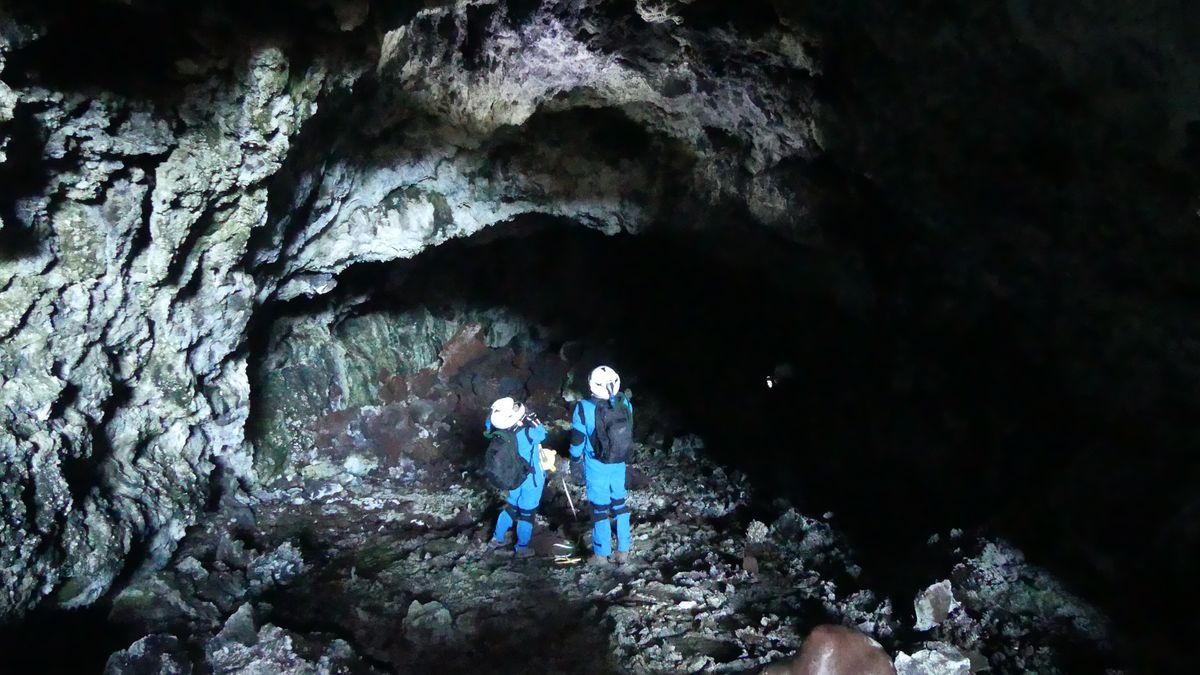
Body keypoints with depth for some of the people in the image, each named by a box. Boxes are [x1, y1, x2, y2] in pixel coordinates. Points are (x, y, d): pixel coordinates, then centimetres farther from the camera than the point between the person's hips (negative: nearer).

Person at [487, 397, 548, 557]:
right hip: (531, 479, -5)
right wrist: (532, 420, -2)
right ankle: (522, 548, 25)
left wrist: (494, 413, -14)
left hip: (512, 478, 5)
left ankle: (498, 538, 38)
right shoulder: (527, 433, -32)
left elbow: (488, 423, 3)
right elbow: (542, 434, -11)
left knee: (512, 505, 27)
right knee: (527, 512, 12)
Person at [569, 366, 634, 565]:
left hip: (596, 467, -3)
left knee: (600, 508, 10)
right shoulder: (625, 404, -14)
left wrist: (574, 461, 5)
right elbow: (628, 433, 1)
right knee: (619, 504, 17)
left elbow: (577, 440, -12)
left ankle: (601, 554, 20)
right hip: (619, 464, 3)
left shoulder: (584, 409, -24)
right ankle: (623, 550, 25)